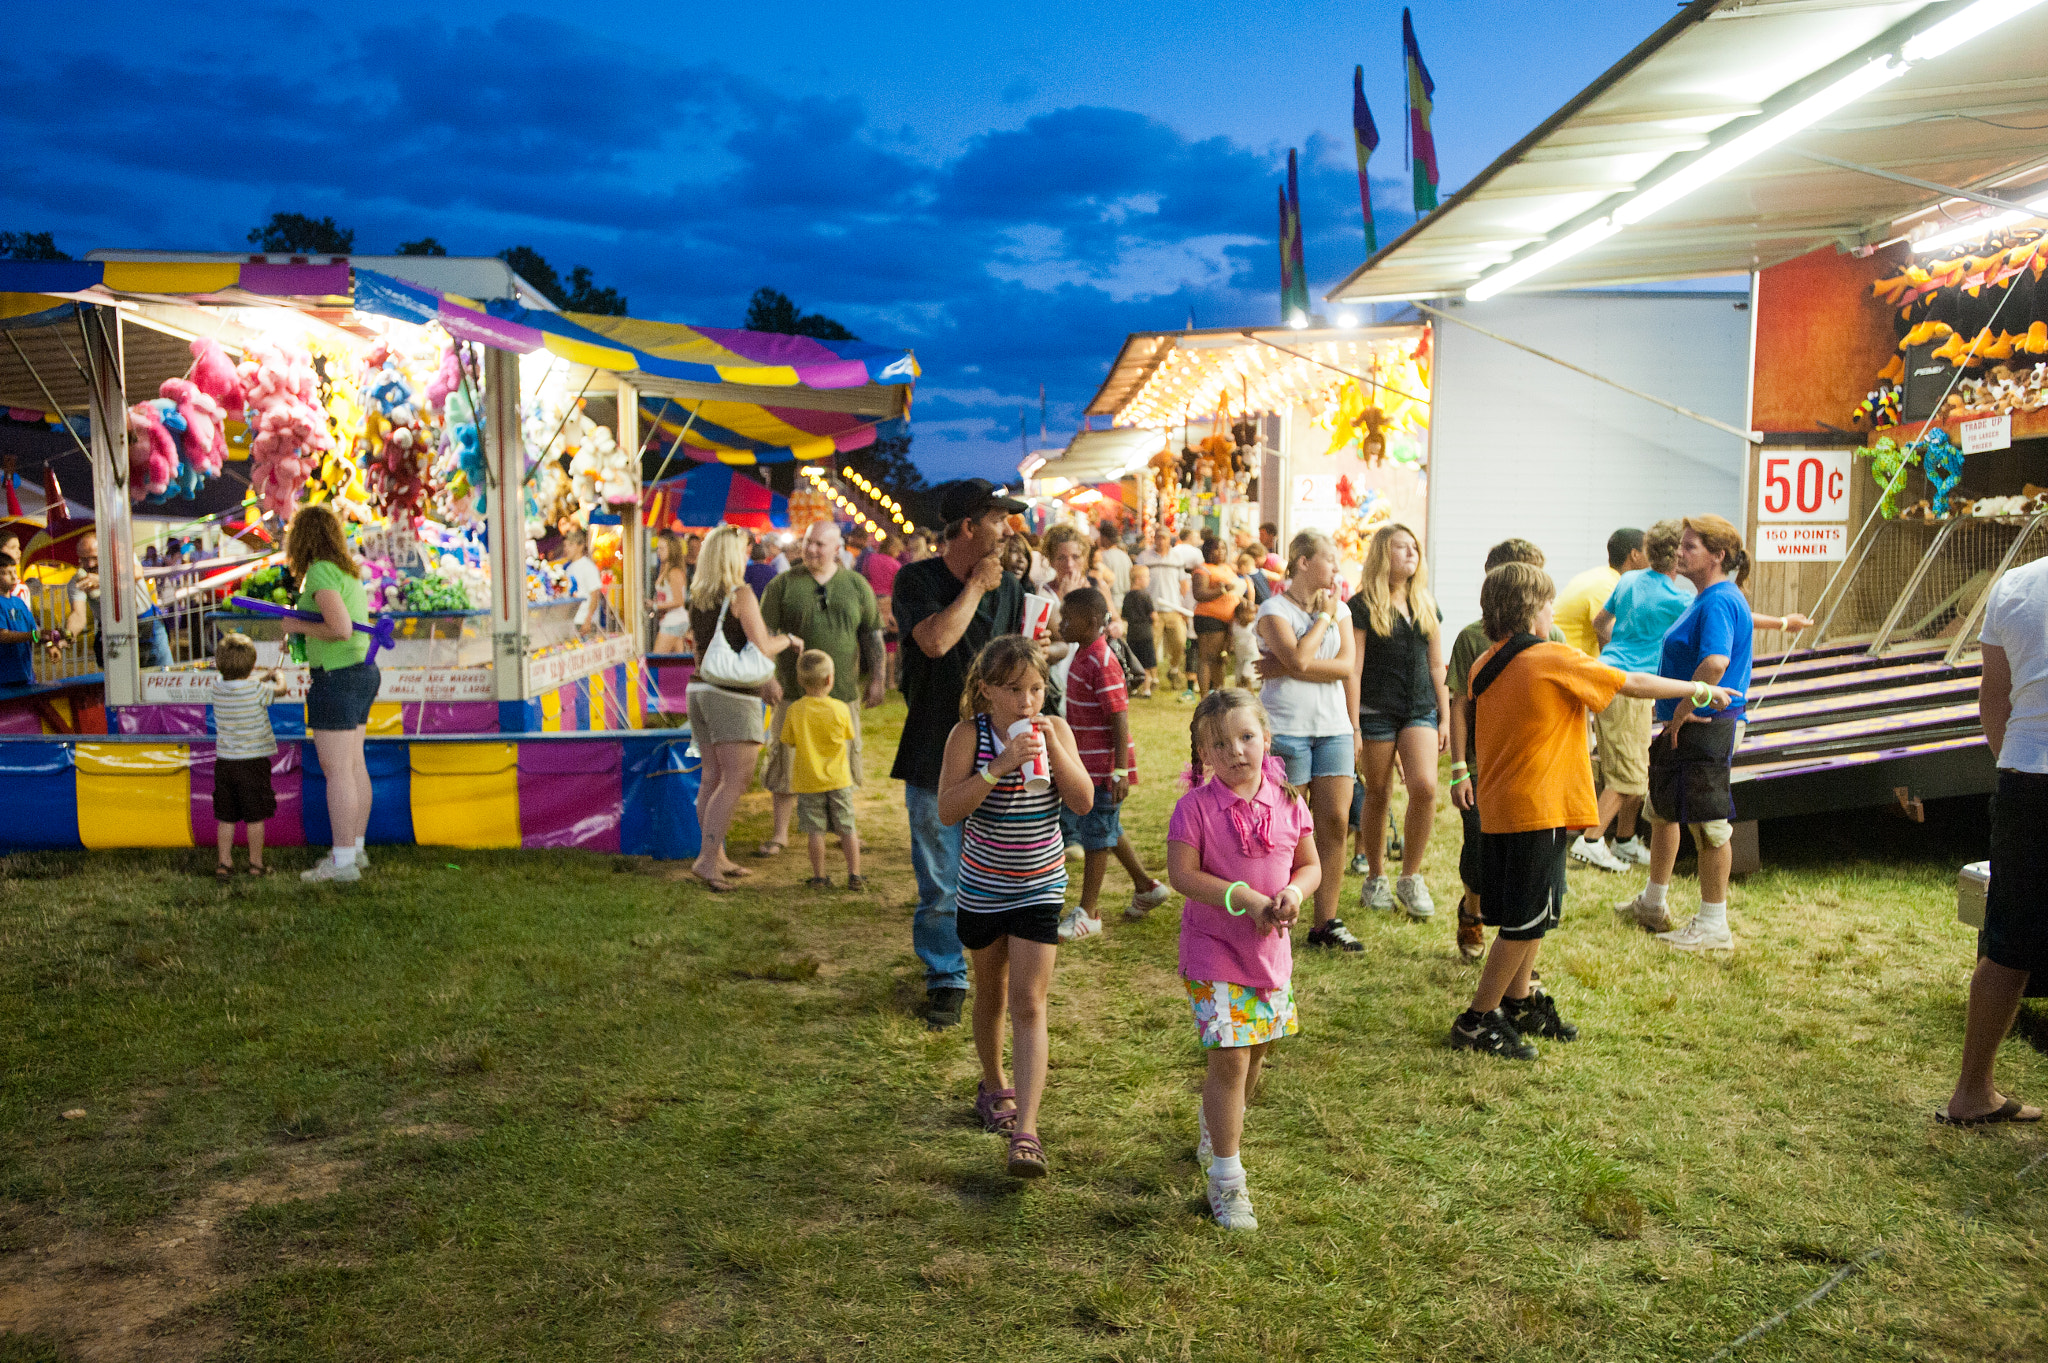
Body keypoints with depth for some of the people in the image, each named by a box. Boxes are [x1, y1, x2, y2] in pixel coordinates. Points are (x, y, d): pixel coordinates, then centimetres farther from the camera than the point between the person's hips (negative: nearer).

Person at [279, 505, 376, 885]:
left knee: (336, 772, -5)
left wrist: (300, 626, -10)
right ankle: (355, 850, 22)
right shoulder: (347, 571, 13)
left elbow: (341, 628, -26)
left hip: (337, 679, -10)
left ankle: (343, 862, -1)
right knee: (354, 765, 14)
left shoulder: (320, 572, -15)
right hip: (361, 673, 10)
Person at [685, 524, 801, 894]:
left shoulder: (697, 597, 11)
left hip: (700, 689, 8)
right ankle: (706, 859, -14)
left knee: (713, 777, 11)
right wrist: (789, 639, 3)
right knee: (735, 780, -7)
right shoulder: (740, 593, -12)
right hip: (733, 695, -8)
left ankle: (717, 856, 17)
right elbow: (763, 648, -18)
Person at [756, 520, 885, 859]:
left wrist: (875, 679, 5)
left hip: (843, 692, 2)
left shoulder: (856, 585, 7)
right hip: (793, 692, -2)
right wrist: (766, 678, -11)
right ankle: (780, 834, 12)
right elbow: (764, 634, -2)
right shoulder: (783, 585, 1)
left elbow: (872, 635, 10)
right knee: (786, 762, 0)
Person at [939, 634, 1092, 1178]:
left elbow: (1083, 801, -12)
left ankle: (1025, 1131, -10)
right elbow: (947, 811, -20)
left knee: (1029, 1005, -7)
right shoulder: (969, 735, -12)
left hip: (1039, 887, 0)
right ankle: (994, 1088, 42)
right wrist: (997, 767, -30)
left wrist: (1052, 747, -23)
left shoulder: (1054, 729, -6)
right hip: (982, 887, 0)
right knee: (991, 993, 18)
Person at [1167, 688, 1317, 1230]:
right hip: (1213, 950, -5)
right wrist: (1245, 899, -23)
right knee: (1229, 1058, -8)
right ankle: (1226, 1181, 5)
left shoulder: (1286, 802, -1)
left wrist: (1292, 893, -16)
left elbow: (1311, 865, 6)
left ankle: (1216, 1129, 47)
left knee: (1255, 1050, 18)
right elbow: (1182, 874, -16)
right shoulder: (1196, 806, -14)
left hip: (1270, 949, 5)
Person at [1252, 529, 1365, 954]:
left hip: (1334, 728, 5)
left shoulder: (1338, 609, 12)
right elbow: (1298, 658, -20)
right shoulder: (1274, 609, -3)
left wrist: (1283, 669, -8)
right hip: (1286, 729, -5)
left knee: (1335, 822, 0)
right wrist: (1323, 618, -7)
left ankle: (1326, 922, 9)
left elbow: (1347, 667, -1)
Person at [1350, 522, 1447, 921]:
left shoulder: (1427, 605, 13)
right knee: (1378, 794, 4)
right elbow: (1353, 668, -6)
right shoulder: (1362, 605, -3)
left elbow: (1436, 666, 16)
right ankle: (1375, 878, 21)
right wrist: (1353, 726, -11)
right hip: (1376, 712, -3)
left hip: (1420, 711, 4)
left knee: (1425, 786, -14)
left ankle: (1411, 877, 2)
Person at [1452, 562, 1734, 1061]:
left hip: (1498, 808, 8)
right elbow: (1633, 683, -5)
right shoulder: (1554, 659, -13)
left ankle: (1519, 1002, 32)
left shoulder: (1484, 664, 8)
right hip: (1538, 809, -8)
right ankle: (1477, 1021, 5)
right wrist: (1701, 691, 8)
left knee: (1530, 915, 21)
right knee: (1525, 923, 0)